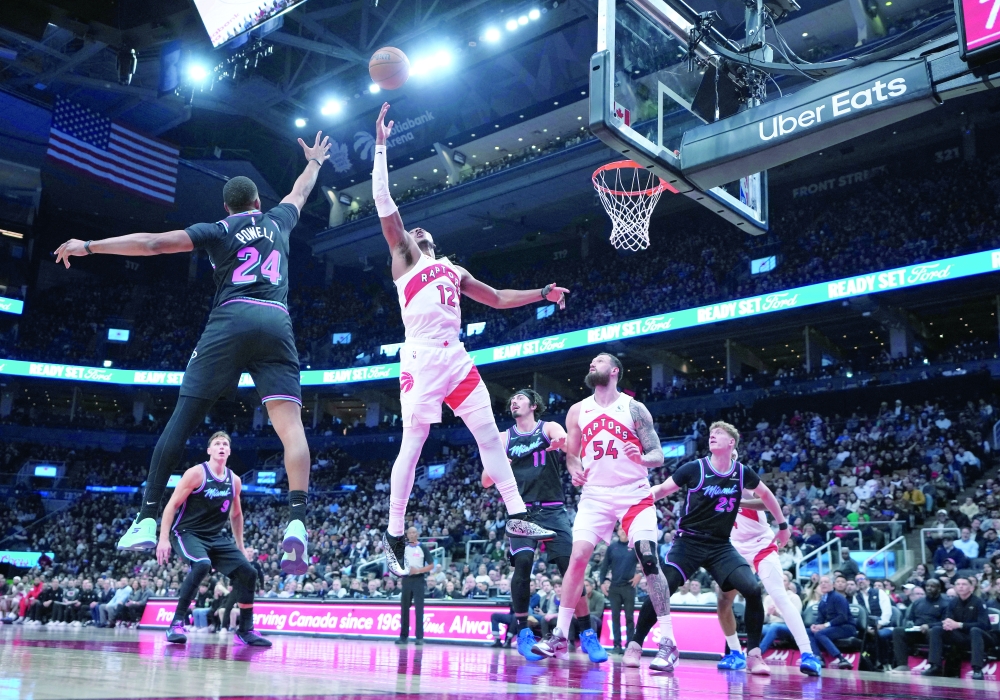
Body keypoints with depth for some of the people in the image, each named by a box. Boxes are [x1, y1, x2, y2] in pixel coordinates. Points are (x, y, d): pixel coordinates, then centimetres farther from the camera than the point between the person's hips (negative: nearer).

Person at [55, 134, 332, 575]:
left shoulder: (217, 230, 17)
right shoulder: (276, 221, 26)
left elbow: (152, 243, 7)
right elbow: (300, 192, 47)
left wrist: (89, 246, 13)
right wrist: (315, 161, 66)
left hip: (229, 322, -1)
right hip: (276, 324, 2)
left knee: (183, 417, 3)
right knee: (290, 425, -9)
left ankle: (147, 521, 1)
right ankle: (297, 526, -26)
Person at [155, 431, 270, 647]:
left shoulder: (234, 480, 5)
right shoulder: (196, 473, -11)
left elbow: (236, 514, 19)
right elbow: (172, 505, -11)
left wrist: (240, 547, 20)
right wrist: (164, 539, -19)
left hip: (216, 537, 6)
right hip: (187, 533, -6)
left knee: (248, 572, -4)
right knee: (202, 565, -36)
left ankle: (245, 630, 11)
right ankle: (177, 623, -24)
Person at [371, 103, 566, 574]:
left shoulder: (452, 271, 26)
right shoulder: (403, 258, 9)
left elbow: (497, 298, 33)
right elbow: (384, 205, -1)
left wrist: (541, 294, 27)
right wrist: (381, 145, -2)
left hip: (455, 357, 6)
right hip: (421, 359, -6)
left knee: (490, 435, 1)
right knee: (412, 446, -5)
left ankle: (516, 518, 6)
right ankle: (393, 536, 4)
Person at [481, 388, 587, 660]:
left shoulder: (549, 428, 6)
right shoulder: (503, 438, 11)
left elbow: (567, 441, -18)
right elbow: (486, 482, 9)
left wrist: (562, 442, -43)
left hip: (553, 510, -1)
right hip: (522, 510, 1)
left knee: (571, 565, -12)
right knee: (523, 561, -20)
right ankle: (522, 631, -6)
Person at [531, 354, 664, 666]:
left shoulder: (634, 408, 0)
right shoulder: (578, 410, 9)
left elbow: (658, 456, -1)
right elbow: (571, 453, 17)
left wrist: (641, 458, -23)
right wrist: (575, 470, -5)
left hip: (634, 493, -2)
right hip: (595, 495, 3)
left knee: (649, 558, -15)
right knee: (578, 557, -8)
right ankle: (560, 635, 2)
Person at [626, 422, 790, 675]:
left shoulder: (742, 473, 1)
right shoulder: (694, 468, -8)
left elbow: (766, 494, 20)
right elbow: (662, 488, -1)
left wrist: (782, 525, 25)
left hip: (721, 546, 2)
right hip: (689, 542, -2)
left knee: (753, 589, -16)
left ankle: (754, 655, 2)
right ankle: (635, 645, 4)